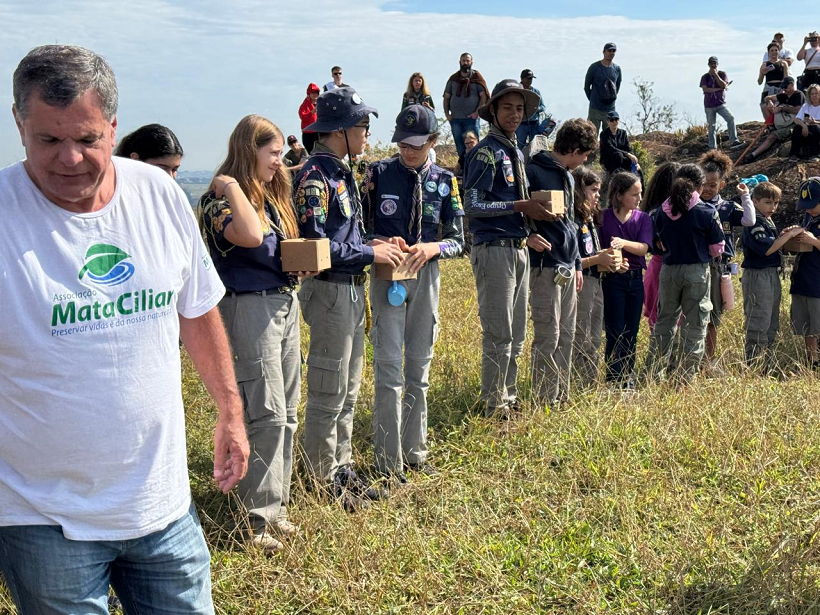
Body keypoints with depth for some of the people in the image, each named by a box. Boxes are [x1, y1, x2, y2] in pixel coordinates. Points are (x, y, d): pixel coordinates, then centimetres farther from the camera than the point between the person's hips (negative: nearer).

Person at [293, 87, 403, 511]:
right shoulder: (315, 177, -17)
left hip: (353, 289, 10)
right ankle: (322, 481, 13)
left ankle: (341, 469, 29)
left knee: (348, 391, 17)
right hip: (330, 290, -10)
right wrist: (369, 253, -17)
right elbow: (315, 245, -23)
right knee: (327, 392, 1)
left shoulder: (342, 172, 13)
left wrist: (374, 244, 5)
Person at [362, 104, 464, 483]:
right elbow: (358, 228, -1)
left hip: (427, 277, 3)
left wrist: (432, 247, -17)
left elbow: (458, 241, 3)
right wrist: (382, 243, -21)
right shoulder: (378, 174, -2)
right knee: (389, 368, -5)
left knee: (420, 367, 11)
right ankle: (388, 461, 3)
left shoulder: (444, 181, 3)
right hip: (386, 276, -3)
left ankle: (414, 452, 25)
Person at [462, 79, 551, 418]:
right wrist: (520, 207, -18)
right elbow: (473, 205, -16)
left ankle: (509, 398, 24)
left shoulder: (517, 153, 18)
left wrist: (536, 209, 5)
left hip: (518, 249, 9)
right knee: (498, 334, -5)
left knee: (516, 335, 14)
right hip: (493, 248, -9)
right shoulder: (486, 152, -9)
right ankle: (493, 405, 4)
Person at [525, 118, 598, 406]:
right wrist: (527, 235, -24)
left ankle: (561, 397, 20)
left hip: (568, 269, 9)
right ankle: (544, 401, 2)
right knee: (548, 336, -6)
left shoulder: (568, 176, 18)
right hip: (544, 266, -9)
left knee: (566, 336, 12)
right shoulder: (533, 171, -10)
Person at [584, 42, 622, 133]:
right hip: (595, 109, -4)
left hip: (610, 109, 4)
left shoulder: (617, 69, 5)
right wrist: (593, 100, 4)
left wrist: (612, 98, 12)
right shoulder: (594, 67, -5)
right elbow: (586, 86, 2)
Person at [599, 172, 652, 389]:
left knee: (631, 333, 10)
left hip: (635, 279, 4)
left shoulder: (642, 219, 3)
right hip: (612, 279, -4)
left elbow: (643, 248, -11)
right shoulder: (604, 218, -6)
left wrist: (624, 243, -30)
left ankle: (628, 379, 20)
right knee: (615, 333, -3)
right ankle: (614, 382, 3)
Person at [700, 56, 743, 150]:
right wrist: (719, 89, -12)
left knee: (731, 118, -23)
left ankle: (734, 141, -27)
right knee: (711, 127, 3)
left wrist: (715, 75, -14)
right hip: (709, 105, 0)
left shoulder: (722, 74, 7)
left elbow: (724, 85, -10)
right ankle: (712, 148, 9)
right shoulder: (705, 77, 6)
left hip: (721, 104, 0)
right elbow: (705, 89, -10)